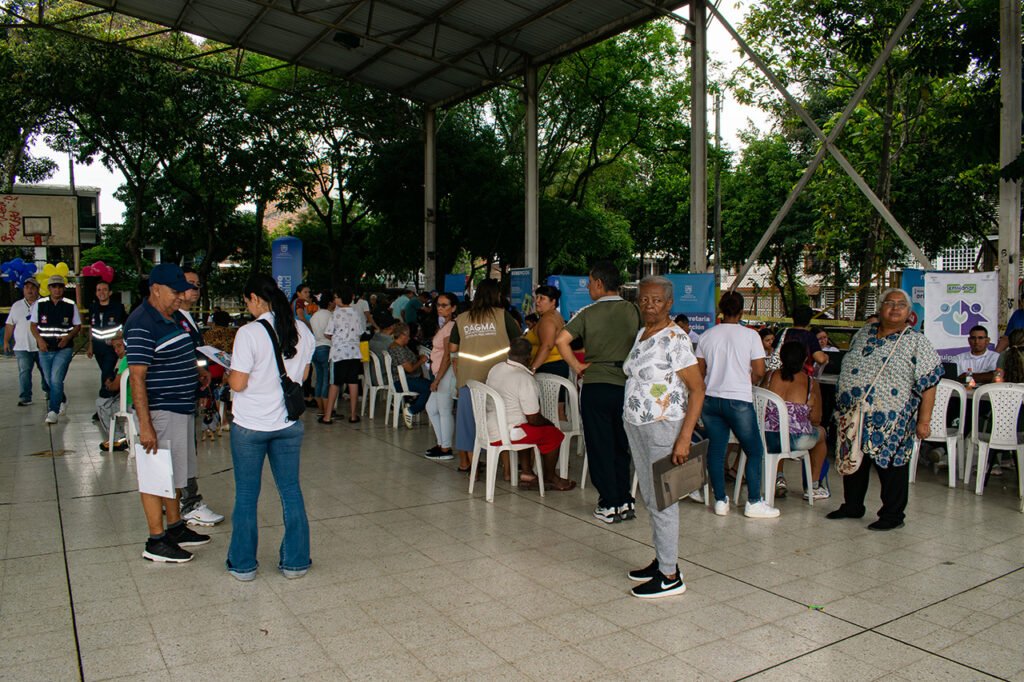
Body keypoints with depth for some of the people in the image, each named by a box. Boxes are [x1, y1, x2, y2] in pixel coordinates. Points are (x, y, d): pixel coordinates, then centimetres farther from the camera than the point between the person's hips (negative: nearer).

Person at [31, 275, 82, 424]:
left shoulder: (71, 306, 0)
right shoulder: (39, 304, 4)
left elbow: (78, 326, 7)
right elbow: (33, 325, 9)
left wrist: (68, 337, -12)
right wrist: (39, 340, -9)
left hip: (64, 349, -3)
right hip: (45, 349, 3)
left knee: (56, 379, -15)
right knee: (50, 381, 14)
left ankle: (53, 412, -9)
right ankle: (62, 401, 40)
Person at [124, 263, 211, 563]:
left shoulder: (173, 318, 11)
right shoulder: (141, 325, -19)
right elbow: (137, 377, -23)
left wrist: (196, 371, 7)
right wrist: (145, 425, -25)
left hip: (181, 409, 10)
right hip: (160, 413, -10)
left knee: (174, 472, 20)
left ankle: (175, 527, 33)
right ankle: (156, 542, 12)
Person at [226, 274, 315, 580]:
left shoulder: (249, 333, -16)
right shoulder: (303, 331, -1)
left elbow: (238, 384, -15)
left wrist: (228, 374, 6)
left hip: (249, 425, -4)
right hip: (288, 423, 4)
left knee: (246, 495, 10)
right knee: (290, 490, 13)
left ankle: (243, 564, 22)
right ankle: (295, 561, 21)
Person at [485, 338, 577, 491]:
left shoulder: (494, 369, 3)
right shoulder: (525, 379, -21)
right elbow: (533, 418, -17)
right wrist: (548, 422, 6)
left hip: (489, 430, 8)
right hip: (506, 434, -8)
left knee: (528, 428, 30)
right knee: (554, 434, 5)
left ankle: (526, 473, 27)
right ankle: (549, 478, 24)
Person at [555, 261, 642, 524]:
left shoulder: (588, 313, -6)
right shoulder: (633, 311, 1)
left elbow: (561, 340, -15)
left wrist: (577, 366, -4)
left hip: (596, 386, -3)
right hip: (626, 386, 3)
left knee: (600, 446, 6)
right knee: (621, 446, 16)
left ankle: (609, 505, 9)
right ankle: (625, 502, 20)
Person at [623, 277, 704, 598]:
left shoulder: (675, 339, -15)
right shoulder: (641, 335, 10)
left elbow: (698, 389, -17)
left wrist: (684, 439, -22)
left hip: (663, 428, -8)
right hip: (635, 426, 8)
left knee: (662, 501, -1)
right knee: (649, 497, 16)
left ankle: (671, 576, 11)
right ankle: (661, 560, 29)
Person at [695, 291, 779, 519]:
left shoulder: (707, 335, 3)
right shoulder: (750, 335, -6)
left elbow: (700, 371, 7)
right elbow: (759, 372, -7)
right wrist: (745, 382, 12)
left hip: (710, 399, 4)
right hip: (739, 401, -4)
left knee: (716, 449, 10)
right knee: (754, 451, 9)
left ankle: (720, 501, 13)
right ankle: (754, 502, 9)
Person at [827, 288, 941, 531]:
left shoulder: (916, 342, -5)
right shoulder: (864, 333, 10)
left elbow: (928, 385, -8)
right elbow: (848, 369, 19)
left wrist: (923, 420, -14)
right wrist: (843, 405, 16)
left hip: (890, 420, -5)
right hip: (853, 417, 5)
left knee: (891, 465, 4)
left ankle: (893, 515, 20)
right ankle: (852, 506, 32)